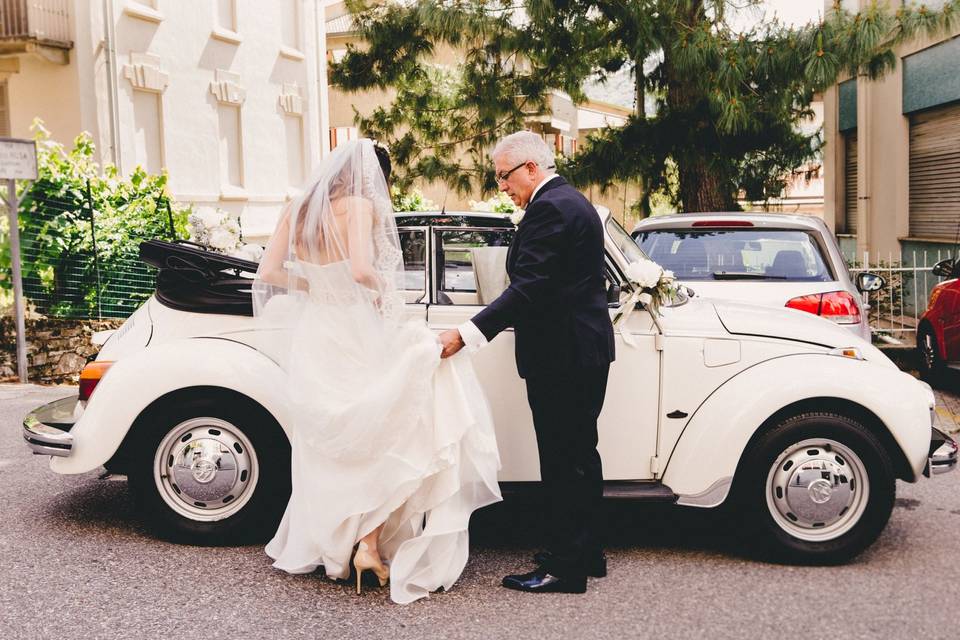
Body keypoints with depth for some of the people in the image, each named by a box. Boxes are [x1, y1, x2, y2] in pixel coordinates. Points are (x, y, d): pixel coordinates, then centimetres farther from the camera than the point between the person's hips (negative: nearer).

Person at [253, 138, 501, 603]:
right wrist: (383, 287, -5)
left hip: (309, 339, 7)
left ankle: (316, 548, 31)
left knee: (327, 450, 19)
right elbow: (361, 270, -25)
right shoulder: (360, 206, -11)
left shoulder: (297, 209, 6)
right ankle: (370, 543, 2)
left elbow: (266, 274, 2)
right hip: (350, 336, -6)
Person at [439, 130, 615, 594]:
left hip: (562, 356, -11)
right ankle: (584, 553, 28)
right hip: (586, 349, 11)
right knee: (580, 455, 17)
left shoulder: (549, 209, -17)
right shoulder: (572, 202, 15)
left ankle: (565, 568, 7)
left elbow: (527, 290, -25)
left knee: (563, 462, -3)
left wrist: (466, 334, -26)